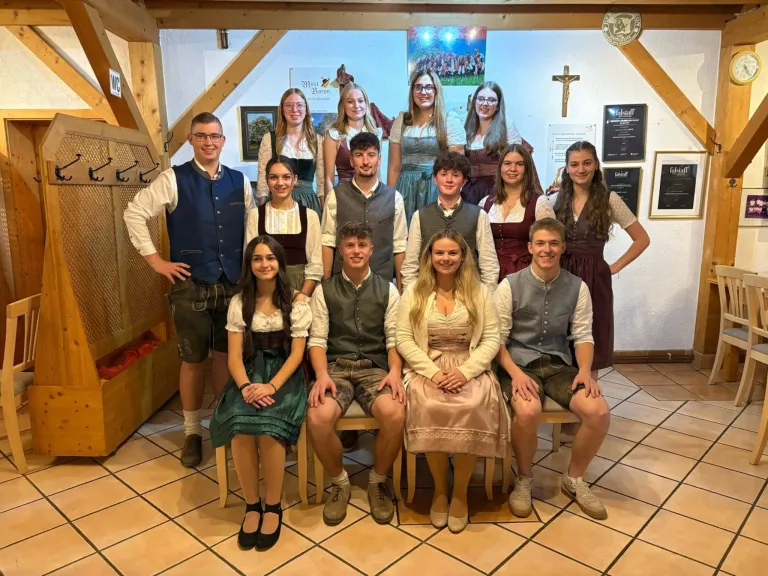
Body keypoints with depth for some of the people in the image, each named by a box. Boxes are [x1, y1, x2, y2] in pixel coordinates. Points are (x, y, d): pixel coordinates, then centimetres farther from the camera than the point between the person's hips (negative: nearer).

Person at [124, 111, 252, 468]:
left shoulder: (239, 182, 6)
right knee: (193, 361, 7)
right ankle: (192, 432, 24)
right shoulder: (173, 180, -3)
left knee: (227, 357, 11)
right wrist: (156, 261, -5)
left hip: (233, 284, 3)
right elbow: (134, 213, -2)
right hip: (190, 285, -2)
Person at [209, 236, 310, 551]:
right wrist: (245, 386, -19)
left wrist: (272, 386, -20)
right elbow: (235, 355, 1)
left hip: (284, 373, -2)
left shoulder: (297, 300, 0)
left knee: (269, 427, -30)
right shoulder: (239, 302, 6)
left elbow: (297, 353, -4)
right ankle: (251, 505, -7)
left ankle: (273, 507, -8)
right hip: (250, 372, 2)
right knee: (240, 424, -28)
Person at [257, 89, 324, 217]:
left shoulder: (317, 140, 7)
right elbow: (262, 178, 1)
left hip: (309, 202, 2)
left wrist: (324, 210, 2)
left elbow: (322, 180, 8)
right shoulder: (269, 139, 1)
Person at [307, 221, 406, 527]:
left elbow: (394, 338, 5)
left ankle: (378, 481, 0)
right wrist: (322, 374, -16)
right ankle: (339, 482, 1)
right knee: (317, 418, -31)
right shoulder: (324, 290, 9)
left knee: (395, 415, -31)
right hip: (336, 367, 0)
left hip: (375, 367, 0)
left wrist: (395, 371, -14)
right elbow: (317, 340, 2)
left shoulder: (387, 290, 10)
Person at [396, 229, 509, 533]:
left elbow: (491, 339, 1)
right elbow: (403, 340, 0)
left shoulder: (480, 293, 7)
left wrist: (465, 371, -15)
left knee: (473, 408, -31)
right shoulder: (414, 292, 6)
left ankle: (460, 491, -9)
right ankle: (439, 489, -8)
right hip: (426, 368, 0)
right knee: (430, 408, -32)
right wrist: (433, 372, -15)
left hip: (469, 368, 0)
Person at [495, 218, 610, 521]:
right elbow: (497, 339, -6)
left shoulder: (578, 287, 4)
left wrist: (585, 370, -14)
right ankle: (524, 479, -2)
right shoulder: (510, 285, -5)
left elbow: (583, 335, 5)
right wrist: (515, 373, -21)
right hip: (520, 363, -3)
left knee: (599, 413, -21)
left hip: (559, 364, 3)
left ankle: (574, 479, 8)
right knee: (528, 412, -34)